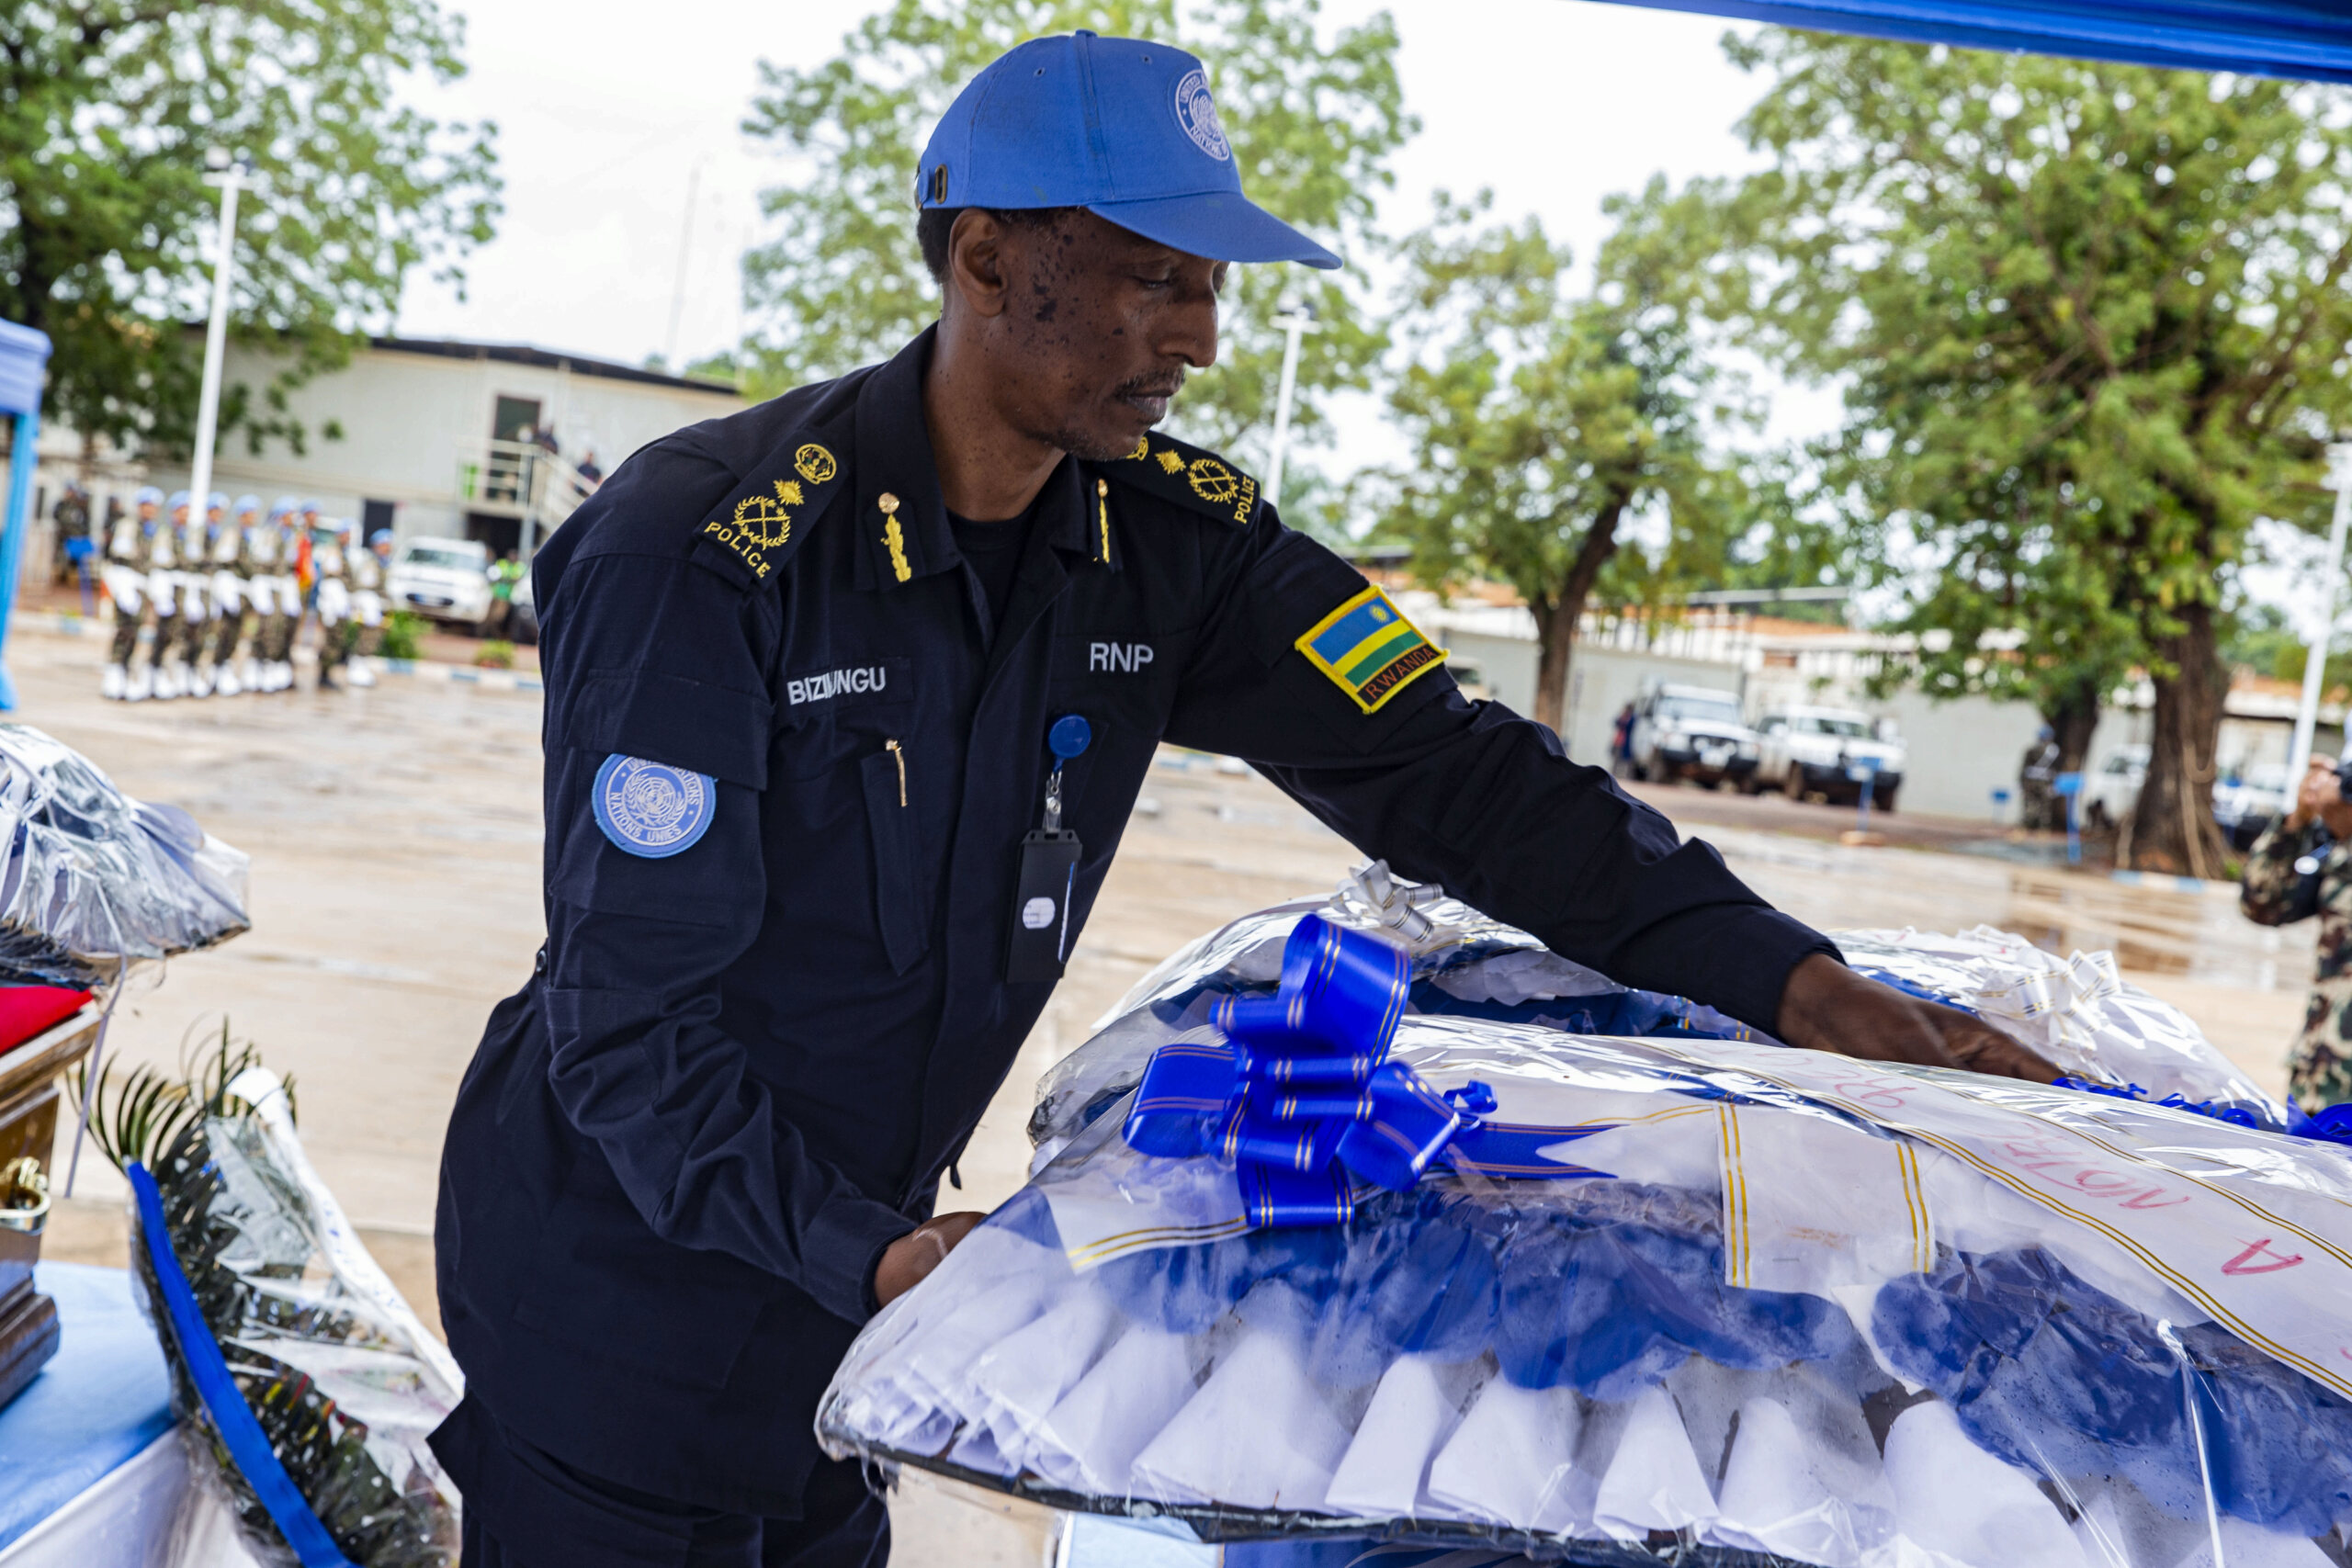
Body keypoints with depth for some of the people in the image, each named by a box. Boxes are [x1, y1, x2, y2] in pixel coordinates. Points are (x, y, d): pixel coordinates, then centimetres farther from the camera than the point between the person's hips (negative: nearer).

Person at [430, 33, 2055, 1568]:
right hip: (619, 1280, -4)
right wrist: (869, 1254, -33)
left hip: (844, 1272, 5)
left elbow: (1443, 770, -13)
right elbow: (632, 1015, -22)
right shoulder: (701, 547, -24)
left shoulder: (1175, 540, -9)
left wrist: (1795, 983, -21)